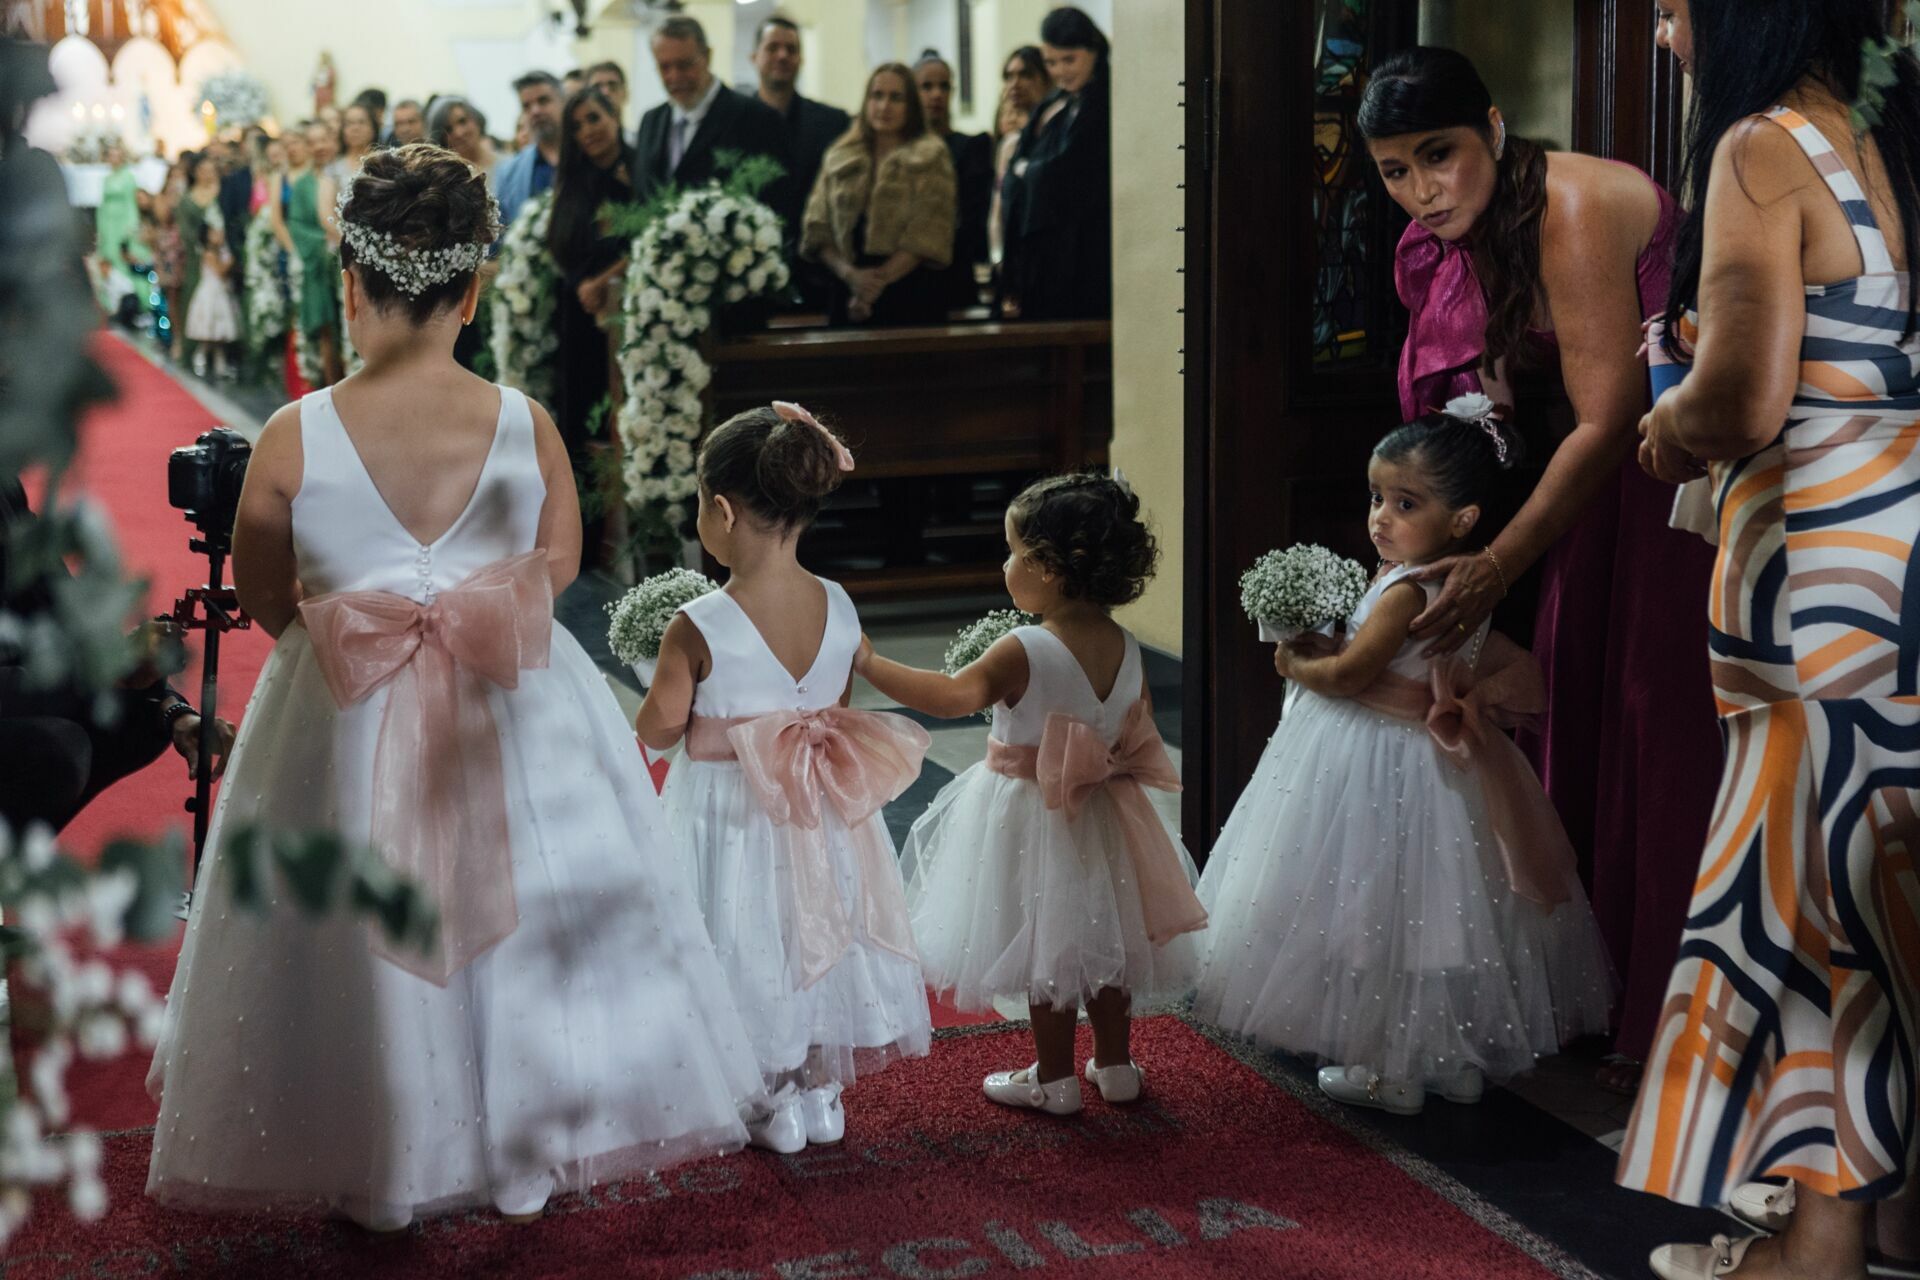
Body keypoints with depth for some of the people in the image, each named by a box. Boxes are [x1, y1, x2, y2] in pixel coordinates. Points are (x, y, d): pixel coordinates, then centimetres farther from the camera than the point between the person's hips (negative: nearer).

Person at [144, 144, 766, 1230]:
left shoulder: (294, 438, -14)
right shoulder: (527, 426, -11)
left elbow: (263, 593, -2)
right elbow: (558, 562, 4)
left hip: (343, 721, -1)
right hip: (515, 713, 1)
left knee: (355, 942, 15)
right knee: (531, 922, 18)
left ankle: (371, 1174, 27)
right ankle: (533, 1152, 32)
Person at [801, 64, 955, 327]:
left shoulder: (931, 156, 3)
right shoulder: (839, 157, 13)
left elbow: (928, 236, -6)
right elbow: (817, 230, 7)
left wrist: (880, 279, -13)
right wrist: (849, 273, -11)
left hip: (912, 295, -3)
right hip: (850, 298, 3)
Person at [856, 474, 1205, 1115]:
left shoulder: (1024, 652, -25)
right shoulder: (1126, 648, -5)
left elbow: (951, 695, -34)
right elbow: (1140, 741, 4)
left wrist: (867, 662, -29)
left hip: (1032, 817, -6)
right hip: (1101, 818, 6)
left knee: (1045, 946, 8)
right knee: (1102, 939, 19)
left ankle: (1054, 1079, 19)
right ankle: (1115, 1063, 32)